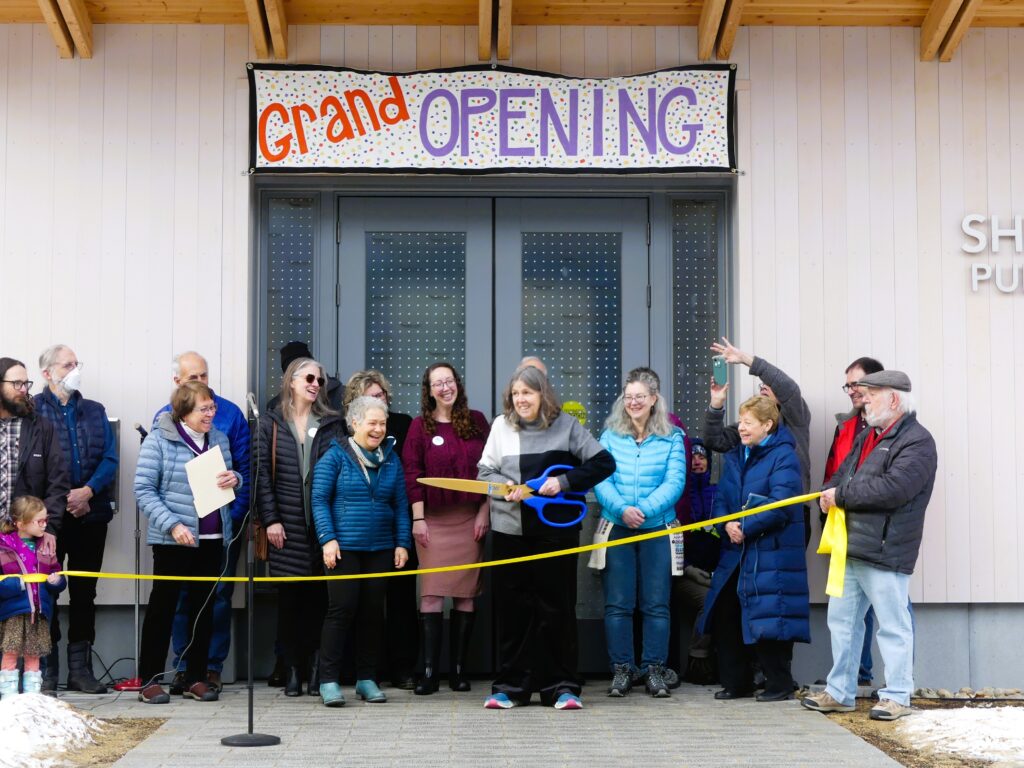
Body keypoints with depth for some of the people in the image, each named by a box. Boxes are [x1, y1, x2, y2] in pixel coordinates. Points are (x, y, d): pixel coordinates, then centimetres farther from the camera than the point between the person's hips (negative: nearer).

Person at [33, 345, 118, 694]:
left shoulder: (95, 412, 14)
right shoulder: (33, 411, 0)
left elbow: (110, 459, 5)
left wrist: (88, 491, -11)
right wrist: (60, 498, -14)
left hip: (91, 515, 4)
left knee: (84, 592, 7)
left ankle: (80, 667, 14)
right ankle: (47, 668, 6)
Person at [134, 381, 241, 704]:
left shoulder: (219, 439, 10)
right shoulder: (159, 440, -6)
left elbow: (229, 477, 21)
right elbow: (144, 490, -9)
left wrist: (234, 479, -4)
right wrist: (172, 524, -19)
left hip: (213, 538, 5)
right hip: (172, 540, -5)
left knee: (203, 606, 9)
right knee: (163, 605, 0)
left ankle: (195, 678, 17)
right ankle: (149, 680, 6)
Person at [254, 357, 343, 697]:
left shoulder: (331, 423, 11)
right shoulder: (271, 423, 9)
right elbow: (262, 473, 4)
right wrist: (270, 519, -5)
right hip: (286, 525, 0)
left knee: (319, 595, -2)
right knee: (289, 596, 1)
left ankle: (316, 669, 4)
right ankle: (293, 669, 8)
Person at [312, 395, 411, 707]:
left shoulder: (391, 459, 11)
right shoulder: (335, 456, -1)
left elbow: (401, 504, 12)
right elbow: (319, 499, -4)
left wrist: (402, 543, 5)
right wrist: (328, 539, -12)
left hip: (380, 549, 4)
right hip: (344, 547, -4)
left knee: (373, 612, 6)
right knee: (341, 609, -7)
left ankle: (366, 678, 15)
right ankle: (328, 680, 0)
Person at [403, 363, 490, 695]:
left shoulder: (476, 421, 8)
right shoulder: (420, 426, 4)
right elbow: (412, 474, -1)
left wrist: (484, 512, 1)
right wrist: (418, 519, -7)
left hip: (470, 519, 2)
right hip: (433, 519, -2)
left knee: (466, 593, 2)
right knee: (432, 592, -6)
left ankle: (458, 668, 9)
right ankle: (430, 671, -5)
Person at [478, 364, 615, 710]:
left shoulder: (566, 425, 1)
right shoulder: (501, 426, 8)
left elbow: (603, 463, 1)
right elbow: (484, 471, 10)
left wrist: (564, 482, -10)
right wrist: (507, 488, -10)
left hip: (555, 529, -2)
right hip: (509, 529, 2)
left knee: (557, 607, 2)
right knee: (512, 608, 5)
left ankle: (562, 687, 10)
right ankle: (510, 685, 13)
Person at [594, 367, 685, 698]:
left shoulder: (672, 438, 3)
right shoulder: (610, 436, 6)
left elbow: (675, 482, -5)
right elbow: (600, 479, -2)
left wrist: (644, 509, -18)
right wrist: (622, 509, -19)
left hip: (657, 528, -1)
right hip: (617, 529, 1)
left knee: (656, 604, 1)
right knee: (617, 603, 1)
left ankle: (655, 670, 9)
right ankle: (621, 669, 9)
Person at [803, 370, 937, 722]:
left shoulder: (917, 441, -11)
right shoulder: (866, 437, 19)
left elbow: (894, 488, -23)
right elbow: (842, 475, 20)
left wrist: (842, 495, -16)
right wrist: (829, 493, -4)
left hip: (885, 551, -9)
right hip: (849, 547, 9)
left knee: (893, 625, 0)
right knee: (842, 620, 13)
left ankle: (897, 696, 9)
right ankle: (839, 692, 23)